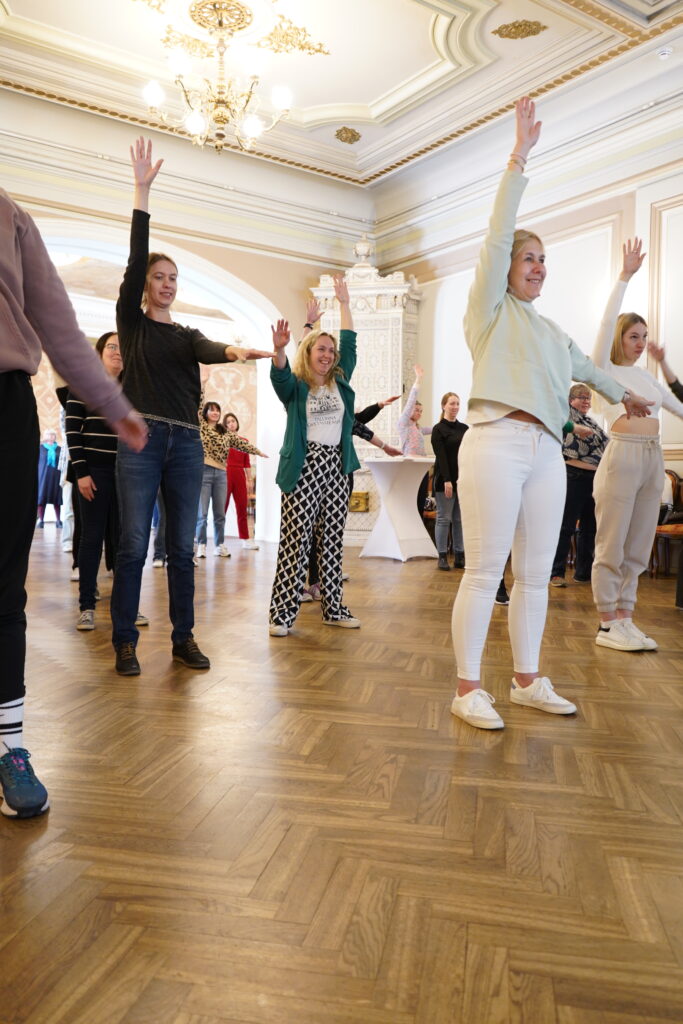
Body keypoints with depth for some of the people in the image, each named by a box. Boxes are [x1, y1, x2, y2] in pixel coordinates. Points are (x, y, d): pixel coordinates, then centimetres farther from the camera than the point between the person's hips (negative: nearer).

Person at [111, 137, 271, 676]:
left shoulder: (187, 335, 18)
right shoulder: (132, 321, 9)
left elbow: (207, 350, -5)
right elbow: (135, 259, -2)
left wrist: (235, 351, -28)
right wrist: (142, 190, -8)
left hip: (186, 443, 4)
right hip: (141, 439, -3)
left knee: (182, 547, 4)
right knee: (134, 546, -6)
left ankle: (184, 638, 12)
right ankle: (125, 642, 4)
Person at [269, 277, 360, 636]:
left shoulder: (340, 382, 15)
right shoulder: (294, 387, 2)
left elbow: (349, 343, 18)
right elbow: (279, 373, -19)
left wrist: (344, 302, 22)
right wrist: (278, 350, -40)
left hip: (337, 467, 5)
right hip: (303, 468, -4)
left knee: (332, 541, 8)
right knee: (295, 541, -7)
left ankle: (333, 608, 15)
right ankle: (282, 613, -3)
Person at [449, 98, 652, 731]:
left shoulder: (549, 330, 26)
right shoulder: (490, 308, 8)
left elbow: (584, 366, 41)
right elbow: (498, 235, -3)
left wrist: (623, 396, 53)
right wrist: (519, 157, -7)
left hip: (547, 451, 7)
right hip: (496, 443, -7)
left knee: (536, 573, 7)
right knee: (484, 571, -8)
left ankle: (527, 681, 19)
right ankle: (467, 689, 0)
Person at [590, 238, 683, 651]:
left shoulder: (646, 375, 20)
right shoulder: (605, 369, 2)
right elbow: (608, 321, -12)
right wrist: (625, 276, -16)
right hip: (622, 458, -7)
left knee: (638, 550, 8)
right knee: (612, 549, -3)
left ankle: (625, 620, 15)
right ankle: (607, 625, 3)